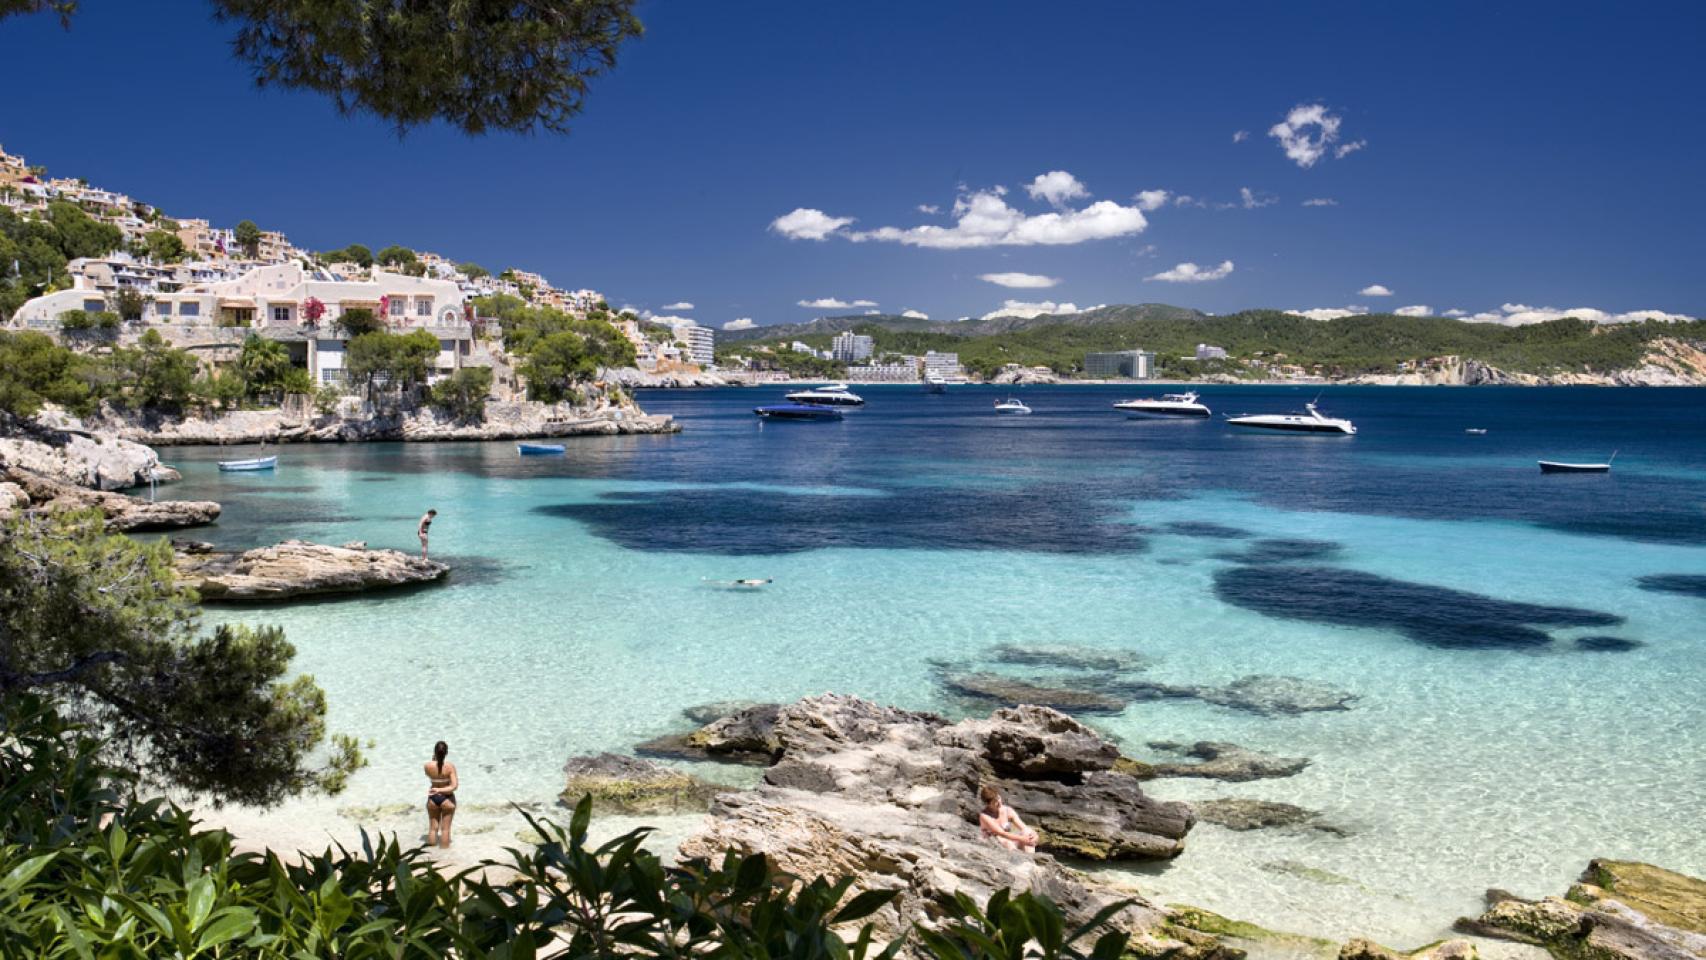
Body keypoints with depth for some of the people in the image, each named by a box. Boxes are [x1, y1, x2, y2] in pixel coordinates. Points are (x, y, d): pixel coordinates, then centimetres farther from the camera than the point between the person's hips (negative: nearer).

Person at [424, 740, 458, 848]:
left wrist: (434, 759, 5)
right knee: (445, 829, 9)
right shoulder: (450, 767, -18)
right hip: (447, 799, -2)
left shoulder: (428, 766, -13)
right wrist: (440, 790, -18)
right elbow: (454, 786, -21)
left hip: (433, 799, 2)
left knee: (433, 828, 17)